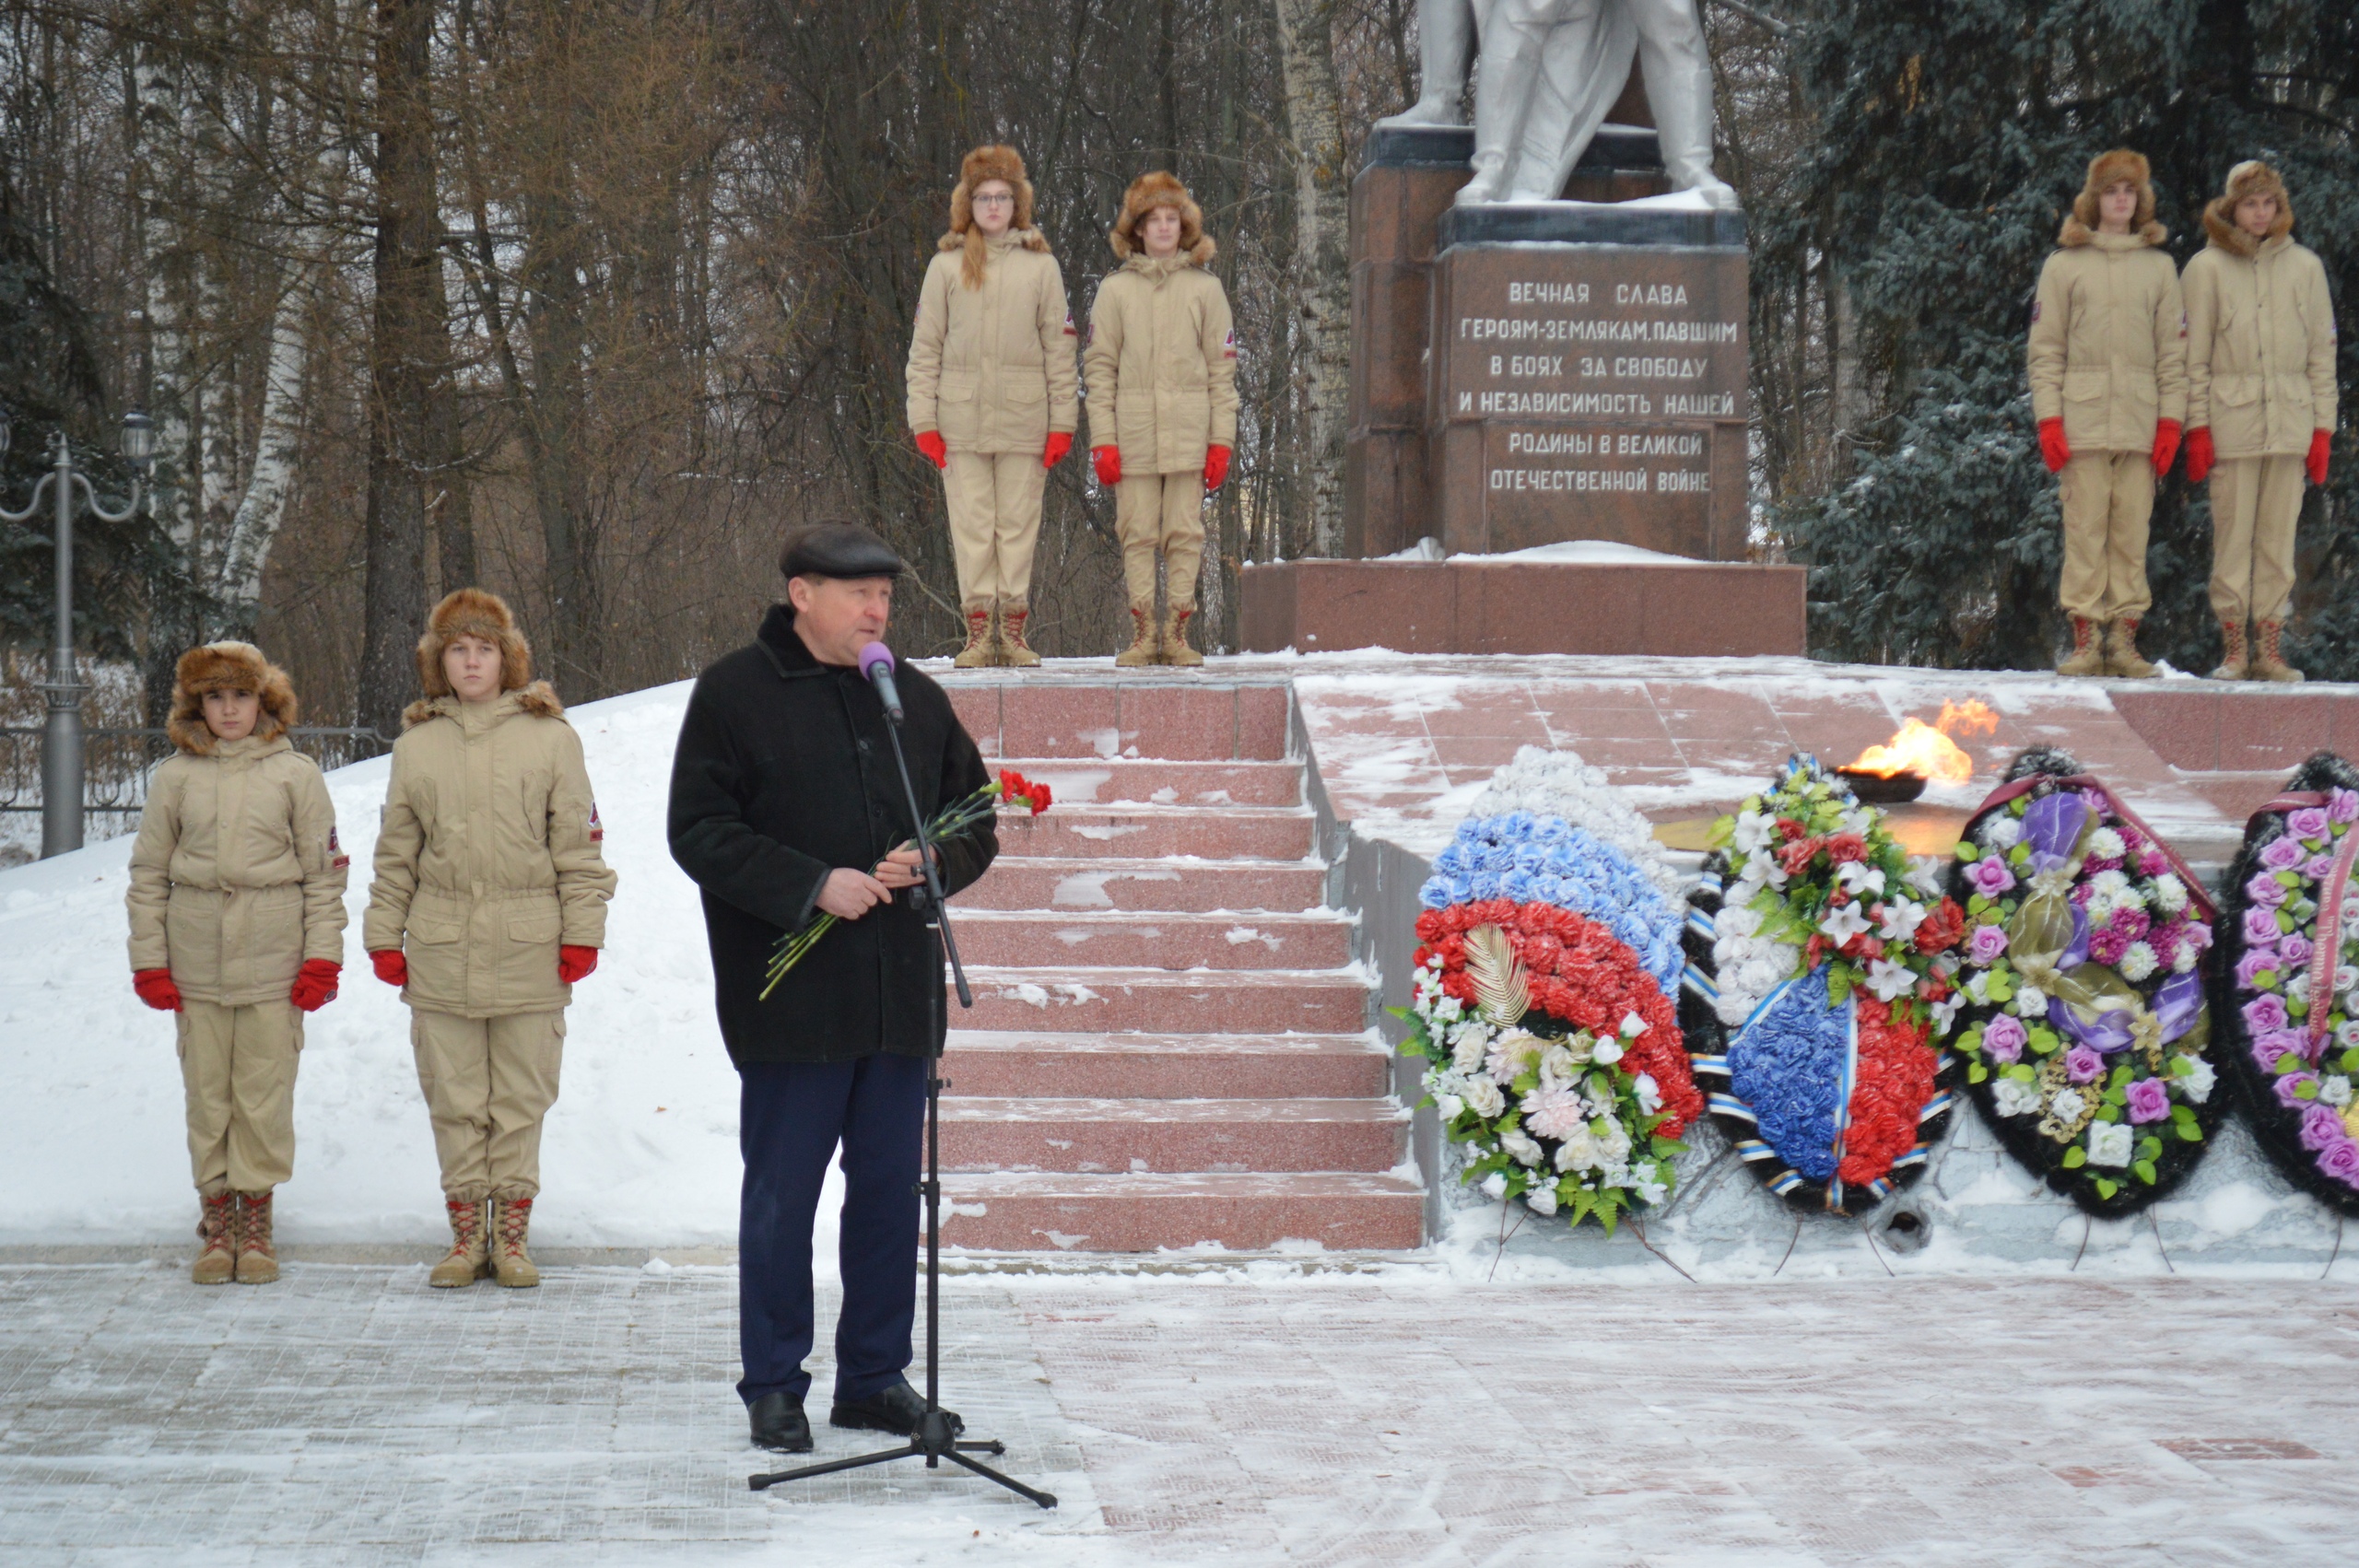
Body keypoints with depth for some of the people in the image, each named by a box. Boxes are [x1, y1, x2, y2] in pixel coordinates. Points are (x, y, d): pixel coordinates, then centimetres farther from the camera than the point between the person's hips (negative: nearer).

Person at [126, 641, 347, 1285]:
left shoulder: (295, 775, 3)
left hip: (273, 960, -1)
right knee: (206, 1091, 4)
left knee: (265, 1091, 0)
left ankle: (255, 1219, 10)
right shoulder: (174, 777, 5)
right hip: (196, 959, 1)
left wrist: (322, 956, -2)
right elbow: (148, 874, 8)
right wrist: (148, 960, 2)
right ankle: (216, 1218, 13)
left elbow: (325, 871, 4)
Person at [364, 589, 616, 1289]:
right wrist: (384, 936, 9)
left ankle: (511, 1233, 11)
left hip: (528, 945, -2)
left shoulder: (550, 737, 3)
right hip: (440, 949, 2)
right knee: (453, 1099, 5)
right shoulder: (416, 745, 10)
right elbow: (395, 854, 14)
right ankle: (466, 1233, 13)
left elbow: (578, 844, 3)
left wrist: (581, 932, -2)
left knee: (521, 1099, 3)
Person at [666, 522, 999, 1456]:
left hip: (899, 994, 5)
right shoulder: (733, 695, -2)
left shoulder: (918, 700, 12)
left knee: (890, 1190, 9)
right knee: (780, 1196, 1)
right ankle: (774, 1386, 12)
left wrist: (932, 863, -4)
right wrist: (813, 885, -17)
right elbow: (699, 833, -8)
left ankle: (874, 1376, 20)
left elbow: (976, 822, 19)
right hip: (790, 996, -5)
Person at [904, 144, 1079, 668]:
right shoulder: (946, 266, 8)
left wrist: (1062, 422, 1)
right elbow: (925, 349, 7)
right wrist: (924, 420, -1)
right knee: (971, 526, -1)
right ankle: (979, 630, 3)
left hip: (1024, 420, 0)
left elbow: (1059, 349, 7)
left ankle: (1013, 631, 5)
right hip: (961, 418, 0)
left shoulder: (1040, 265, 8)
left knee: (1019, 526, 0)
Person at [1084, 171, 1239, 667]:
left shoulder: (1205, 288, 9)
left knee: (1185, 534, -1)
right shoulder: (1115, 290, 7)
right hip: (1132, 434, 0)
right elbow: (1099, 368, 5)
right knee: (1138, 535, 0)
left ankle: (1177, 634, 3)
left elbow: (1222, 368, 8)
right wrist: (1103, 439, -4)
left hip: (1188, 435, 0)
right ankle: (1142, 633, 3)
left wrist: (1221, 439, 0)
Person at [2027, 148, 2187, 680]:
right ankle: (2085, 638, -2)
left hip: (2141, 426, 2)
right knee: (2085, 531, -4)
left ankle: (2124, 638, 3)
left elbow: (2173, 351, 11)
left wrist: (2171, 421, 2)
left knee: (2132, 534, 0)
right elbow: (2045, 349, 5)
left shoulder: (2158, 267, 13)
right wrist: (2048, 419, -5)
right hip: (2082, 422, -1)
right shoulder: (2065, 264, 8)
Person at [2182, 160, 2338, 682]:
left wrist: (2322, 427, 5)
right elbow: (2193, 356, 2)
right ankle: (2233, 648, 3)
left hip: (2290, 423, 2)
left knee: (2279, 538, 2)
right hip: (2231, 419, -2)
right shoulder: (2206, 268, 4)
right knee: (2232, 535, -2)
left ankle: (2269, 647, 6)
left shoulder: (2304, 266, 11)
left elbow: (2322, 351, 12)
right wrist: (2197, 426, -6)